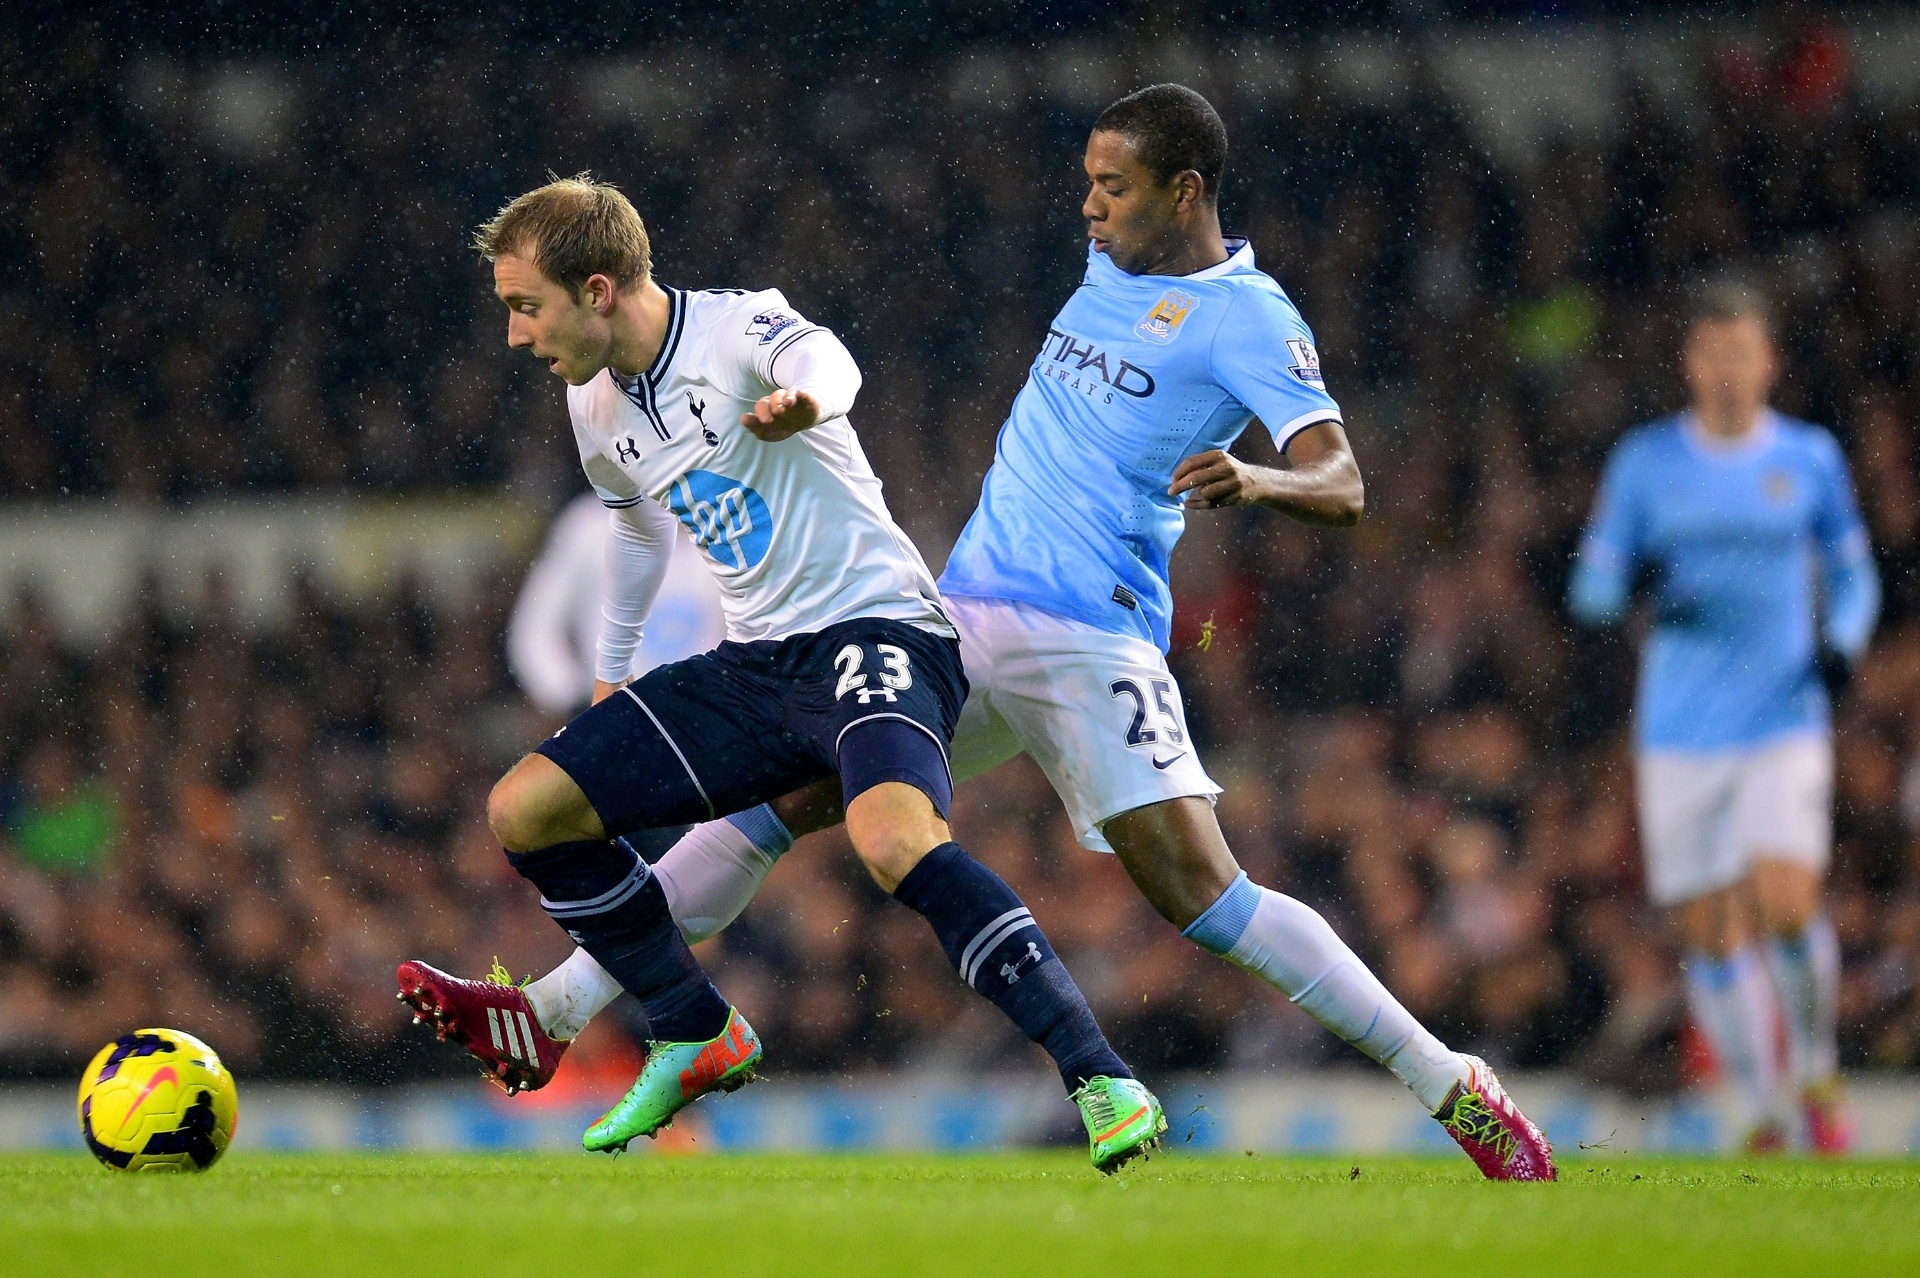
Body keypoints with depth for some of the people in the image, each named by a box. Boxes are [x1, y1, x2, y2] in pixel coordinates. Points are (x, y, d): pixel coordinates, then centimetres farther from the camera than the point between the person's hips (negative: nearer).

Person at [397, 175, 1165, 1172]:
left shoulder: (738, 329, -15)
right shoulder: (596, 406, 9)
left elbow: (823, 361, -39)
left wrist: (803, 401, -63)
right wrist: (610, 672, 40)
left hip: (876, 630, -8)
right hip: (754, 667, 8)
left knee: (895, 838, -37)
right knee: (522, 812, 1)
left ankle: (1103, 1083, -31)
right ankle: (700, 1040, 15)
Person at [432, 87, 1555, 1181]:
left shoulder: (1248, 317, -7)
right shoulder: (1113, 266, 16)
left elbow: (1343, 487, -17)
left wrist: (1257, 482, -37)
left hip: (1090, 638, -7)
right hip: (961, 615, 7)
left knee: (1201, 891, -17)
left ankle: (1454, 1090, -11)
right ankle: (557, 1012, 7)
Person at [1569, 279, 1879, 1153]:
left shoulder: (1810, 458, 6)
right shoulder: (1645, 463, 5)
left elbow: (1853, 576, 16)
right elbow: (1591, 589, 6)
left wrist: (1843, 639, -5)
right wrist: (1642, 585, -16)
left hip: (1784, 725, -1)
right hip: (1679, 737, 1)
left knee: (1785, 902, -20)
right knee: (1708, 934, 1)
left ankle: (1817, 1073, 4)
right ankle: (1763, 1116, 15)